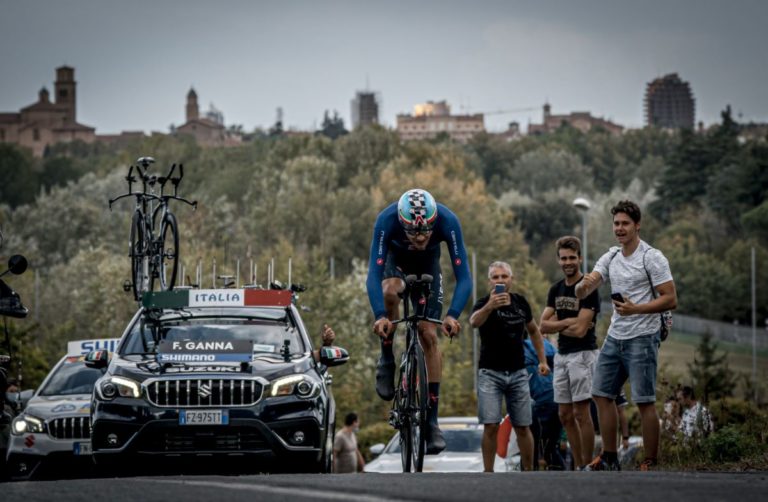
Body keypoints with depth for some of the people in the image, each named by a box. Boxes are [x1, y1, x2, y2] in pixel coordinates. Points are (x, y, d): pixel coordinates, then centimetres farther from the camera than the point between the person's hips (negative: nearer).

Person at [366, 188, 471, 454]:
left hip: (428, 263, 1)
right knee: (390, 292, -36)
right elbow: (373, 274, -40)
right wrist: (379, 316, -56)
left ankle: (432, 420, -5)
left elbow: (463, 277, -35)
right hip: (395, 258, -1)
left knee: (429, 336, -9)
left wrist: (453, 315, -51)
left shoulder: (447, 221, -37)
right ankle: (387, 361, -12)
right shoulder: (386, 220, -38)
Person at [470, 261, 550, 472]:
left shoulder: (520, 302, 5)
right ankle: (488, 474, -4)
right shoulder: (485, 303, -10)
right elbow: (474, 321, -35)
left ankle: (529, 472, 15)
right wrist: (489, 307, -55)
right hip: (490, 373, -3)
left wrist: (542, 360, 13)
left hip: (517, 373, 3)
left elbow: (534, 331, 21)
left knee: (523, 427, 5)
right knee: (491, 426, -10)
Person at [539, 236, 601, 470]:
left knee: (581, 413, -8)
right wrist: (568, 322, -9)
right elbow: (544, 325, 4)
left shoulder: (588, 288, -11)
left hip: (582, 354, -8)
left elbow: (580, 330, -19)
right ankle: (578, 466, 13)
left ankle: (587, 466, -4)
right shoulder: (556, 289, 12)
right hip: (561, 355, 8)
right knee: (565, 415, 8)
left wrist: (558, 324, -6)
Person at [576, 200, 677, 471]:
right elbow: (582, 292, 3)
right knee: (602, 395, 9)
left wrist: (636, 309, -25)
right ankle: (609, 458, 18)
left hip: (642, 338, -7)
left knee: (645, 402, -7)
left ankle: (651, 464, -2)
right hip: (615, 337, 8)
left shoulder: (653, 258, -9)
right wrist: (584, 285, -22)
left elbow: (670, 299, -14)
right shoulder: (610, 258, 10)